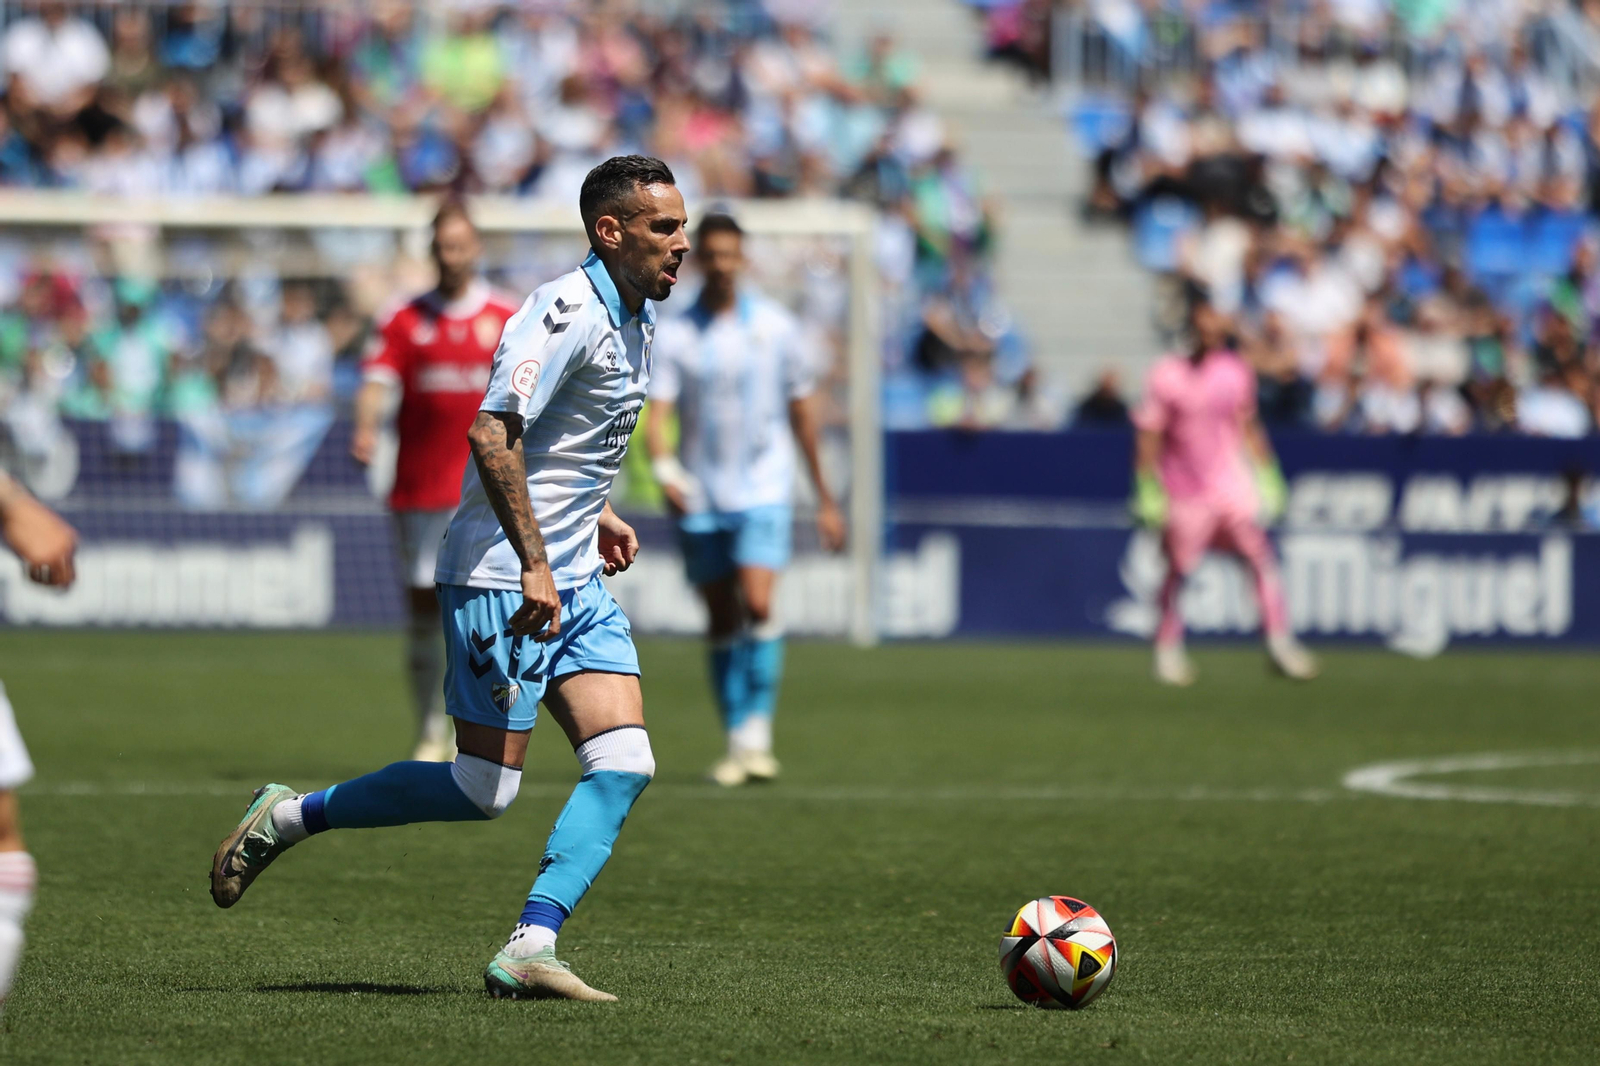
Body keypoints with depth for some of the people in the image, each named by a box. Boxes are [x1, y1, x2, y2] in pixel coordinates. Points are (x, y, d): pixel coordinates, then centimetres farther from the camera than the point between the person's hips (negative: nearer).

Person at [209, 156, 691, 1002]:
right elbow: (491, 433, -25)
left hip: (573, 582, 9)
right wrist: (534, 562, -27)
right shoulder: (568, 311, -17)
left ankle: (529, 950, -9)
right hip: (502, 577, -9)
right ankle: (286, 818, 11)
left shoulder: (636, 317, 13)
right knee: (484, 790, -7)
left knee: (624, 764, -6)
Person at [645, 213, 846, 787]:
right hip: (700, 498, 1)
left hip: (763, 488, -1)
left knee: (757, 604, -18)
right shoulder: (674, 336, -1)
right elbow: (657, 414, -10)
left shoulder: (775, 326, 2)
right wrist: (663, 466, -32)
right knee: (722, 621, 5)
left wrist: (825, 498, 13)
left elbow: (801, 410, 10)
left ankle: (757, 734, -14)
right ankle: (736, 742, 13)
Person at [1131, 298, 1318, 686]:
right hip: (1185, 492, -3)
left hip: (1233, 484, 3)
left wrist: (1267, 475, 13)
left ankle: (1280, 642, -1)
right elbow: (1149, 436, -6)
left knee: (1260, 556, -6)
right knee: (1178, 569, 3)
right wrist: (1148, 491, -9)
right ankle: (1169, 649, 20)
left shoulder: (1236, 370, 4)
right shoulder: (1167, 375, -8)